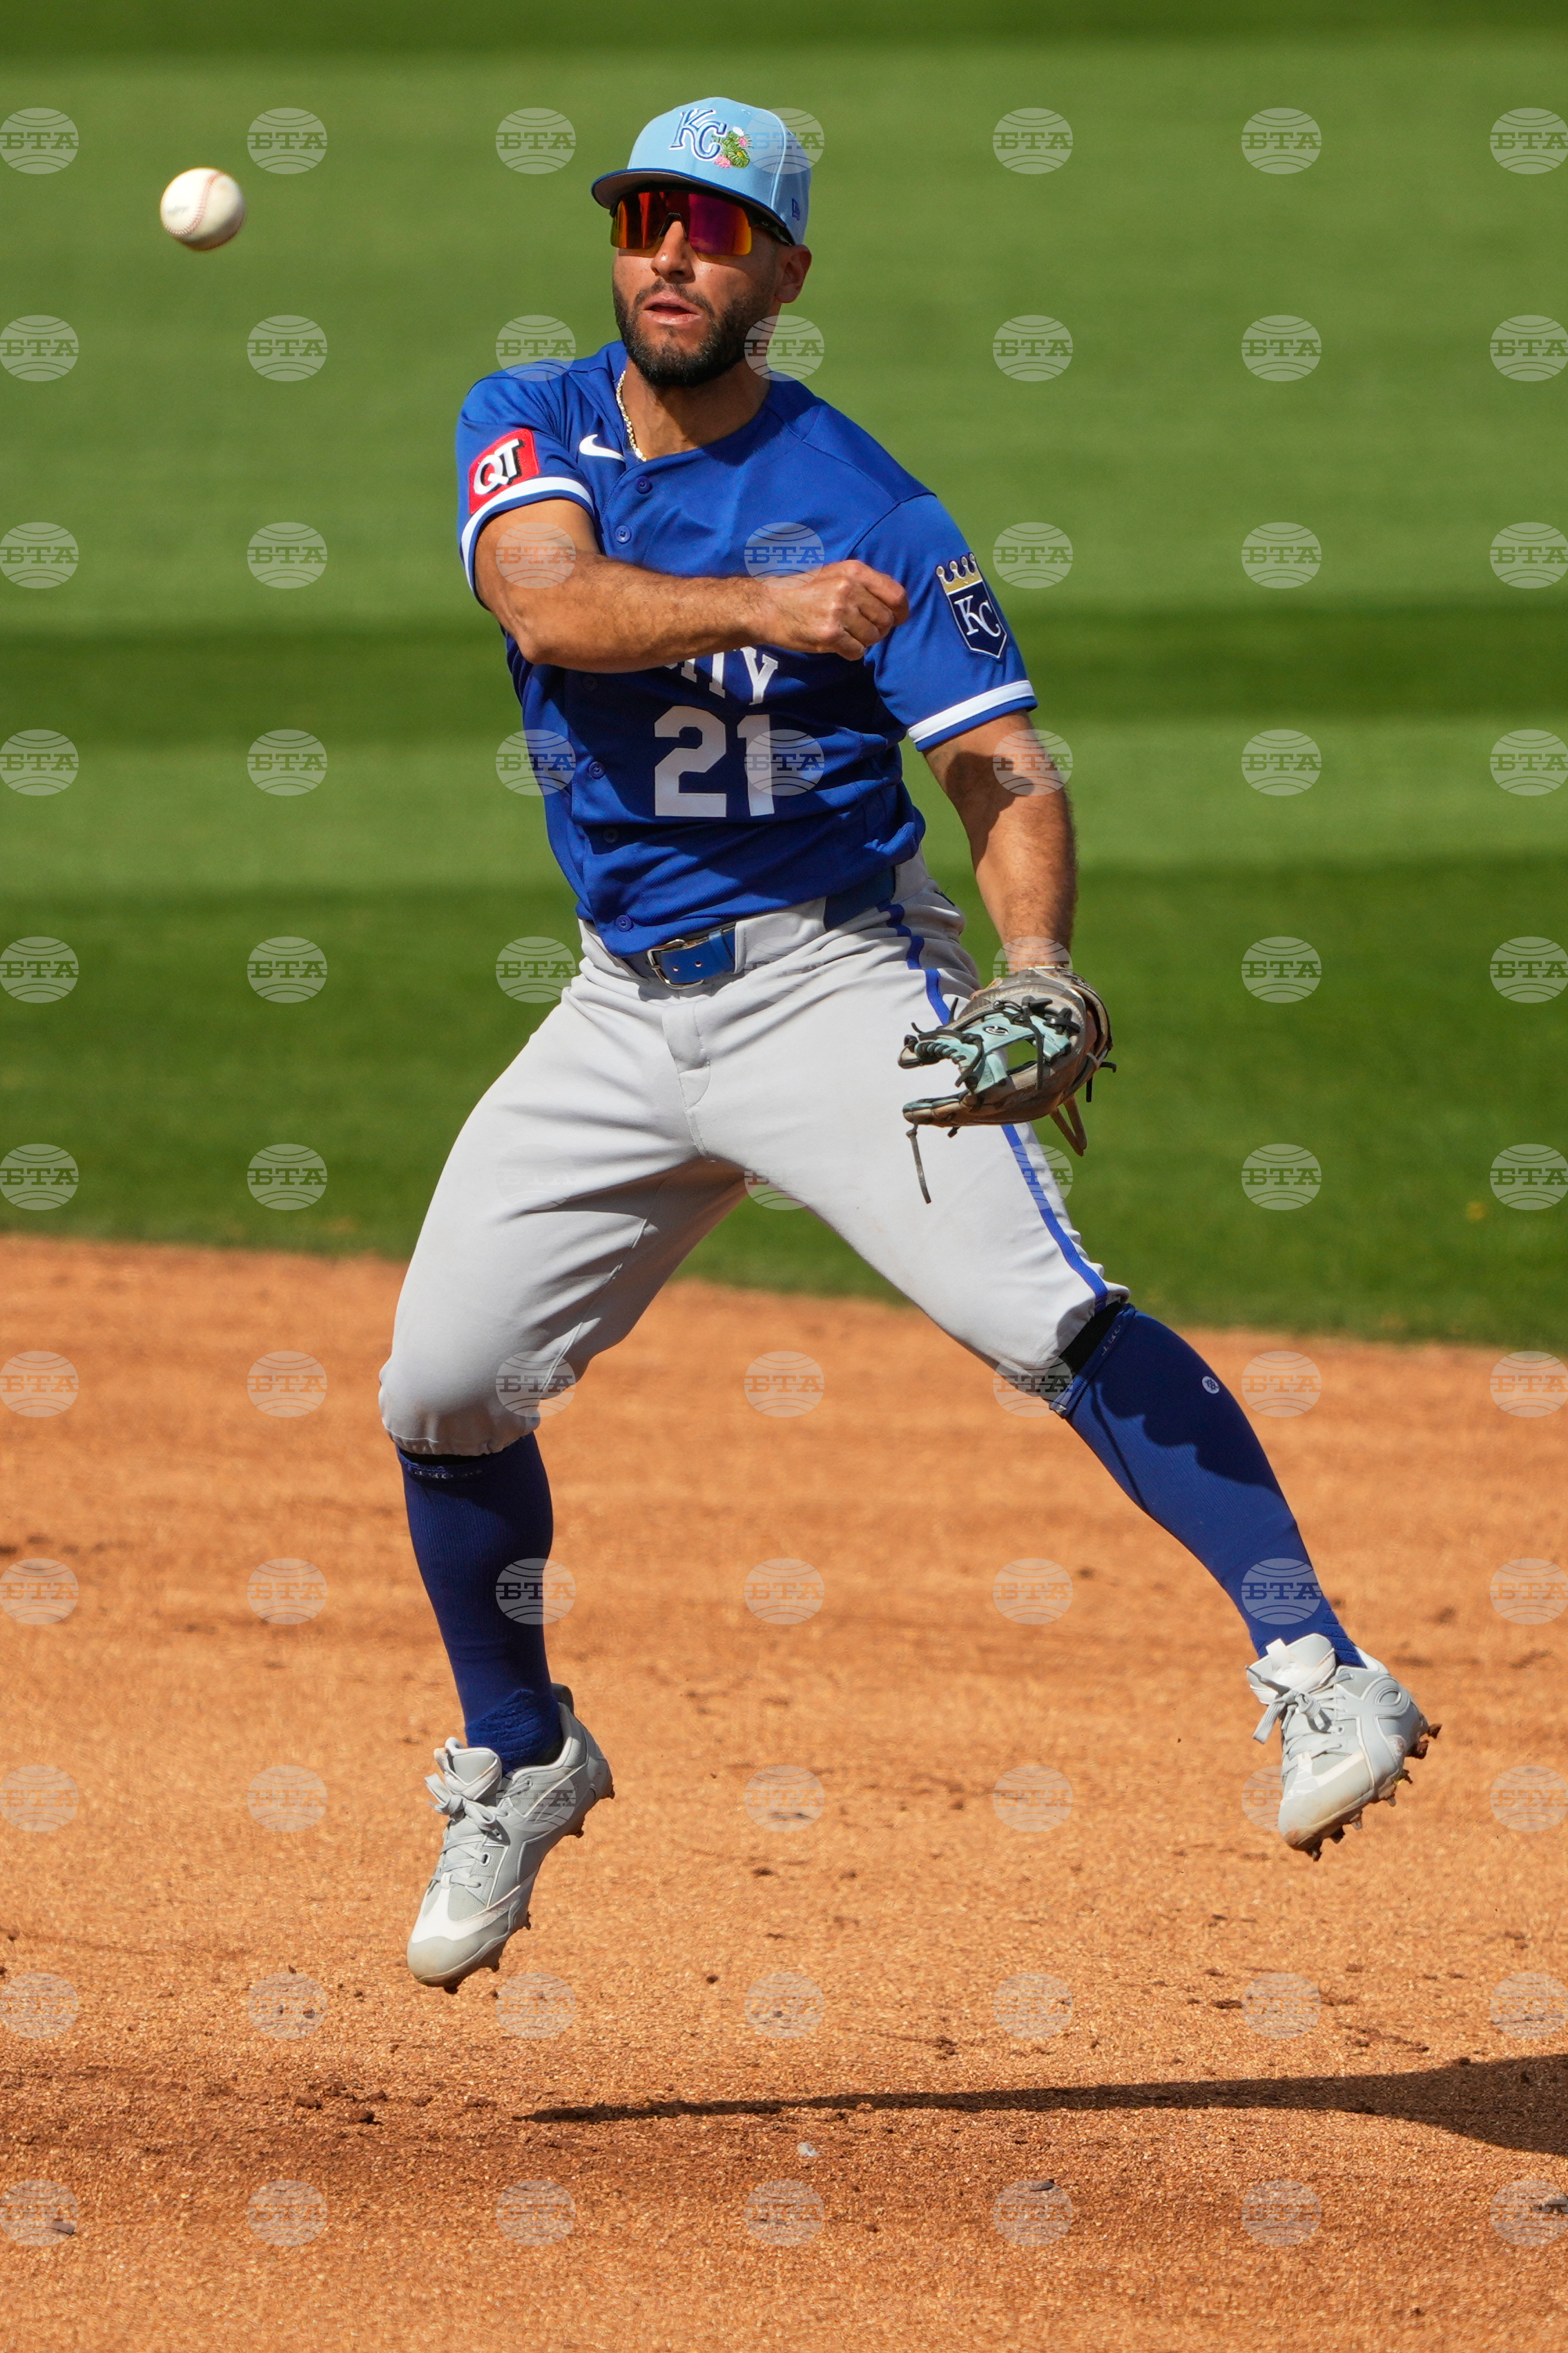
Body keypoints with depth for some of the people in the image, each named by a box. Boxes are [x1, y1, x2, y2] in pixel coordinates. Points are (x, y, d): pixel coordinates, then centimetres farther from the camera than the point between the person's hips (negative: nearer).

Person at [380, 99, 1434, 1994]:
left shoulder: (861, 502, -8)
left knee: (1042, 1312, -24)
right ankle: (519, 1763, 26)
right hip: (627, 1009, 5)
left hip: (836, 978, -5)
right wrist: (763, 608, -38)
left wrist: (1038, 965, -33)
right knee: (442, 1390, 4)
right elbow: (549, 600, -20)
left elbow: (1003, 765, -14)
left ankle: (1315, 1669, -27)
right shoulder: (528, 424, 2)